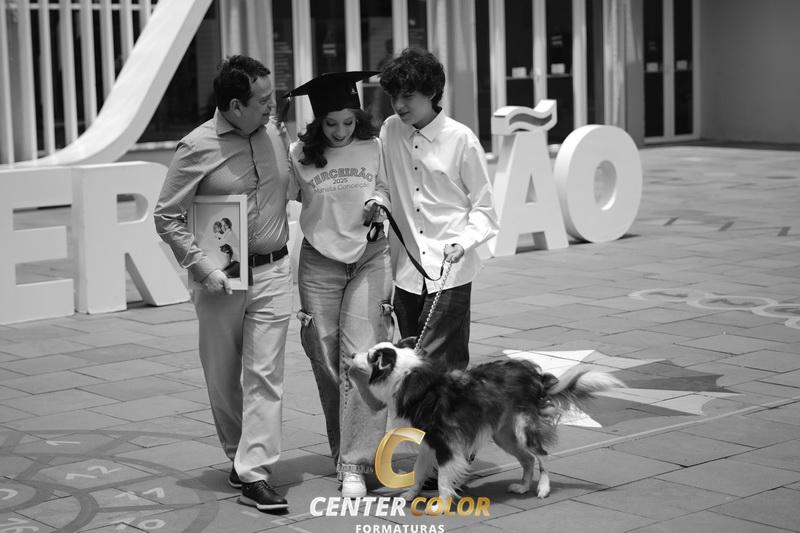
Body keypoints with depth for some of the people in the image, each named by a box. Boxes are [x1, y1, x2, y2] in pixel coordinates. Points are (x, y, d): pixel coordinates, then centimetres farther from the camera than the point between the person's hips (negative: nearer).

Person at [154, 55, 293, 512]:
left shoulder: (277, 134, 2)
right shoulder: (197, 148, -10)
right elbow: (167, 217, -7)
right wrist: (203, 268, -15)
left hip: (273, 272, 2)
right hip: (221, 278, -2)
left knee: (265, 374, -5)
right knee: (223, 378, 9)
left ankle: (255, 474, -5)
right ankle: (239, 455, 28)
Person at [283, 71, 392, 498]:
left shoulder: (373, 148, -4)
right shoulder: (298, 154, -5)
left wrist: (377, 202, -7)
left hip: (369, 258, -1)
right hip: (319, 261, 1)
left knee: (362, 358, -10)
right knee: (326, 360, 5)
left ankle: (355, 465, -10)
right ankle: (343, 450, 24)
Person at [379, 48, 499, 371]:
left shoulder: (461, 139, -5)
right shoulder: (390, 131, 5)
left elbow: (484, 207, -1)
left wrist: (464, 241, -16)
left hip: (450, 269, -4)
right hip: (405, 269, 4)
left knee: (436, 364, -12)